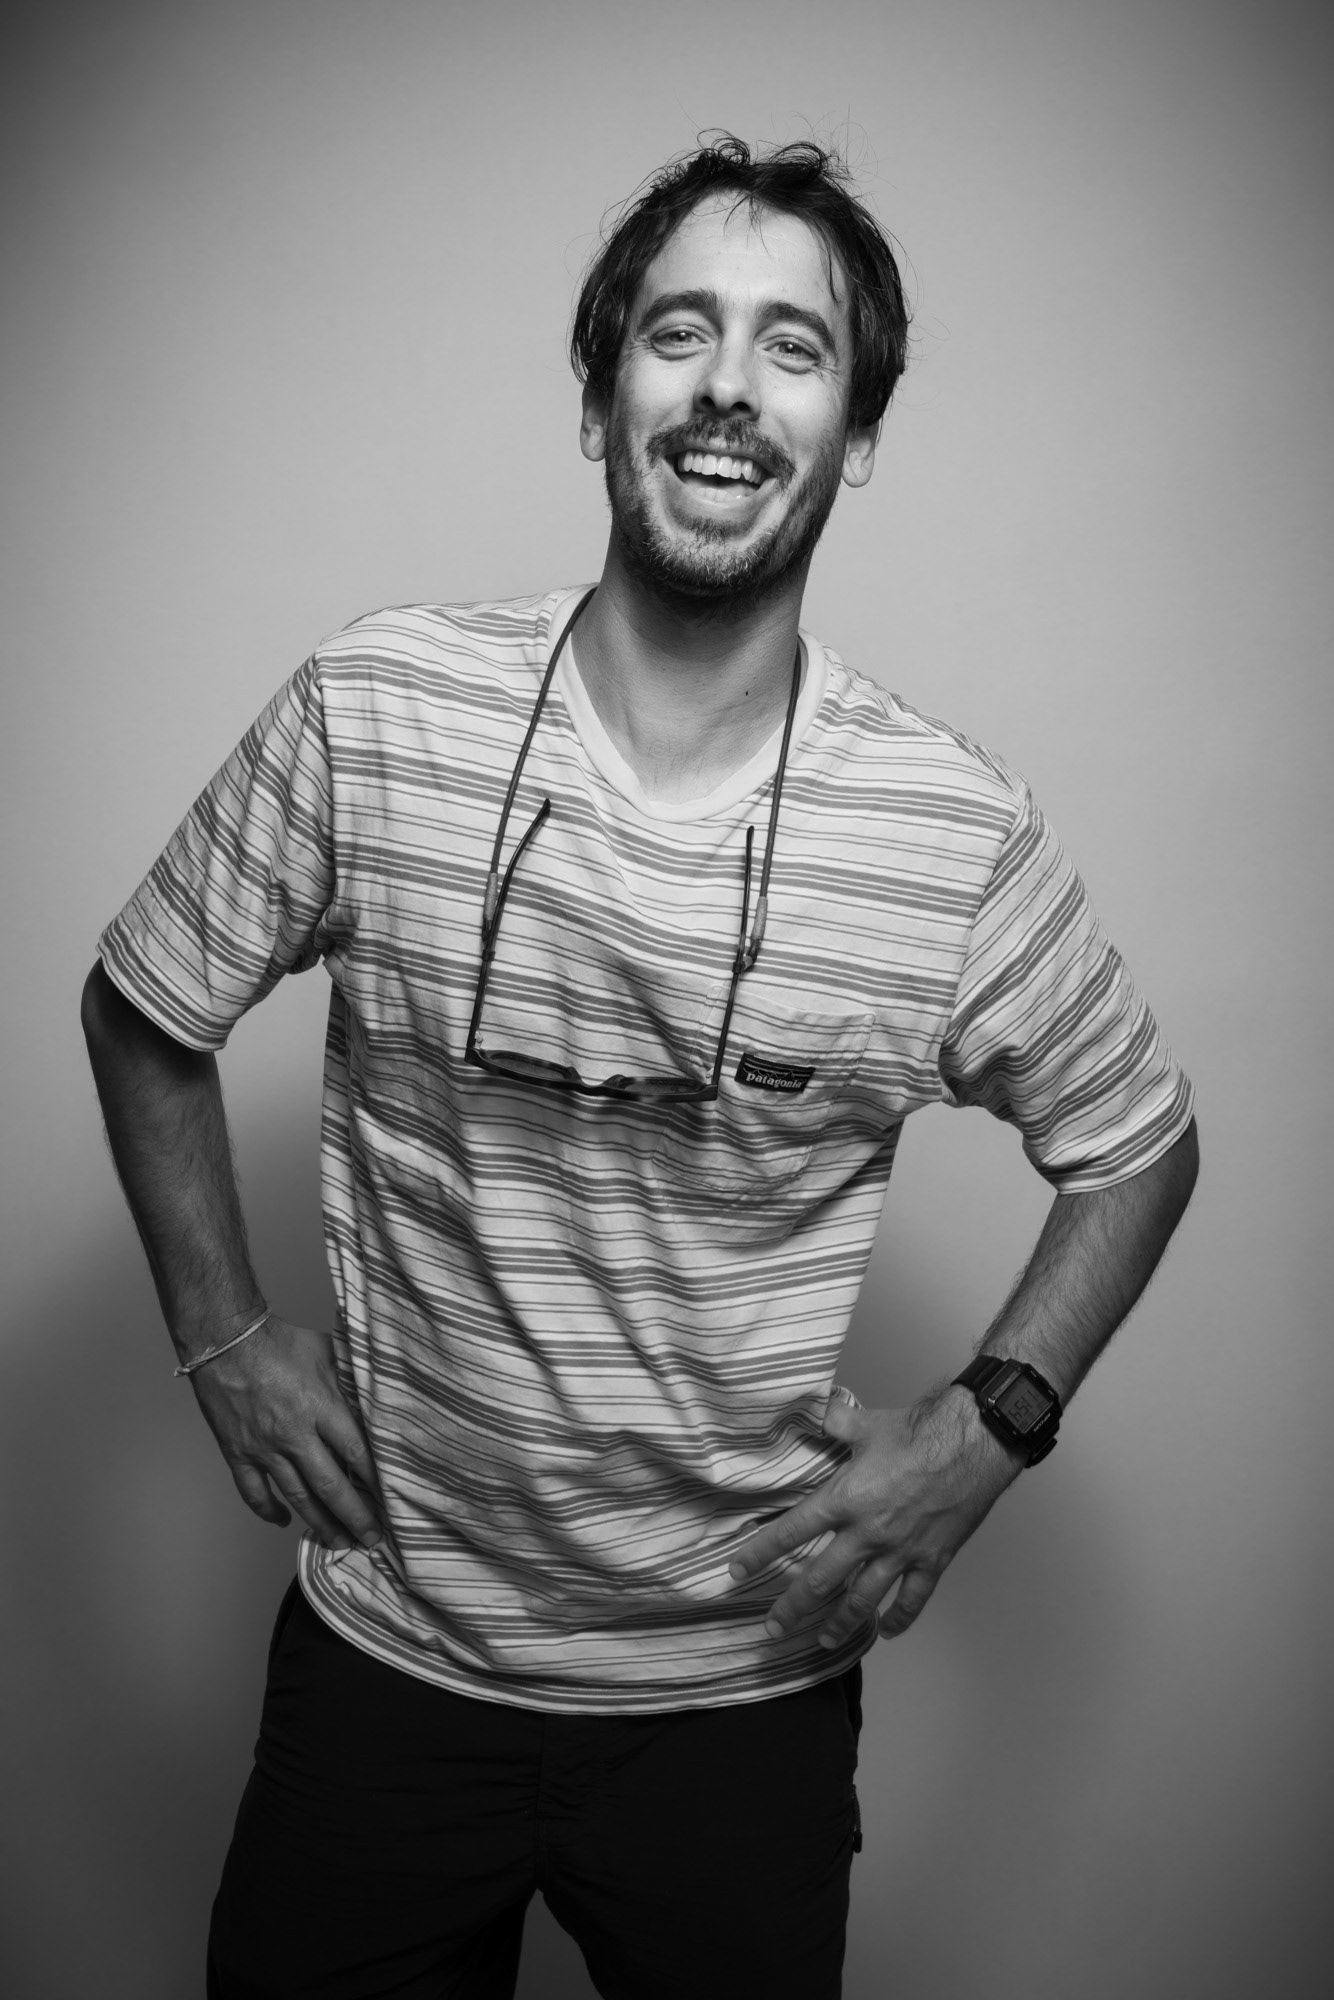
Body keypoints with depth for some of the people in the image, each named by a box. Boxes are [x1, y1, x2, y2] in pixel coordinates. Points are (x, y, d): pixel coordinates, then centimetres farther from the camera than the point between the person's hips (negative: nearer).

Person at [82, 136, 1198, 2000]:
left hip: (747, 1688, 0)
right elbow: (145, 1010, 3)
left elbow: (1135, 1144, 3)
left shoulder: (961, 833, -13)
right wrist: (223, 1338, -2)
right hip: (386, 1653, 1)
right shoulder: (370, 715, -12)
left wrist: (984, 1427, -7)